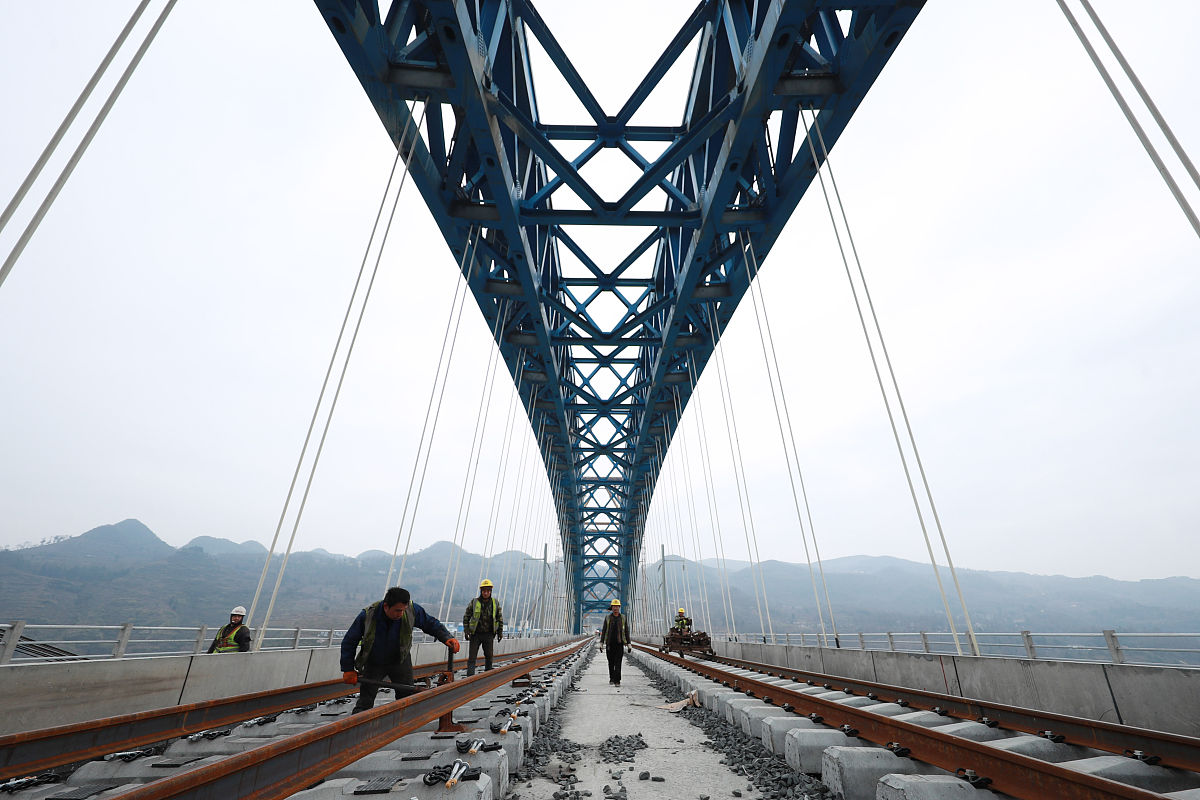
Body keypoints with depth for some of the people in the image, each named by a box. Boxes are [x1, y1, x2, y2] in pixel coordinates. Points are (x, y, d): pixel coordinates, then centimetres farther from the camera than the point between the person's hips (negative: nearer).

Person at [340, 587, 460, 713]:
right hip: (373, 664, -1)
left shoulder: (412, 610, -24)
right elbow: (349, 642, -10)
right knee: (365, 703, 1)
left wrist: (447, 638, -23)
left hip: (400, 661, 1)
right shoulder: (367, 615, -26)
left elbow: (431, 623, -9)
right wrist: (348, 669, -11)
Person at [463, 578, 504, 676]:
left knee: (489, 656, 9)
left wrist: (500, 632, 7)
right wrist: (466, 631, -6)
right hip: (475, 634, -1)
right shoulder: (474, 603, -4)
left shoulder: (495, 603, 2)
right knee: (472, 657, -2)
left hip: (489, 635, 2)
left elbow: (500, 618, 9)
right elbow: (466, 617, 2)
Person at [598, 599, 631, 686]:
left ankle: (617, 681, -7)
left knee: (618, 662, -9)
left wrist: (629, 645, 1)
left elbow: (626, 632, 5)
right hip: (609, 644, 1)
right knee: (611, 662, 10)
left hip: (619, 643, -1)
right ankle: (611, 678, 28)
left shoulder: (624, 618, 2)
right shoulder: (607, 618, 2)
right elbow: (603, 631, 5)